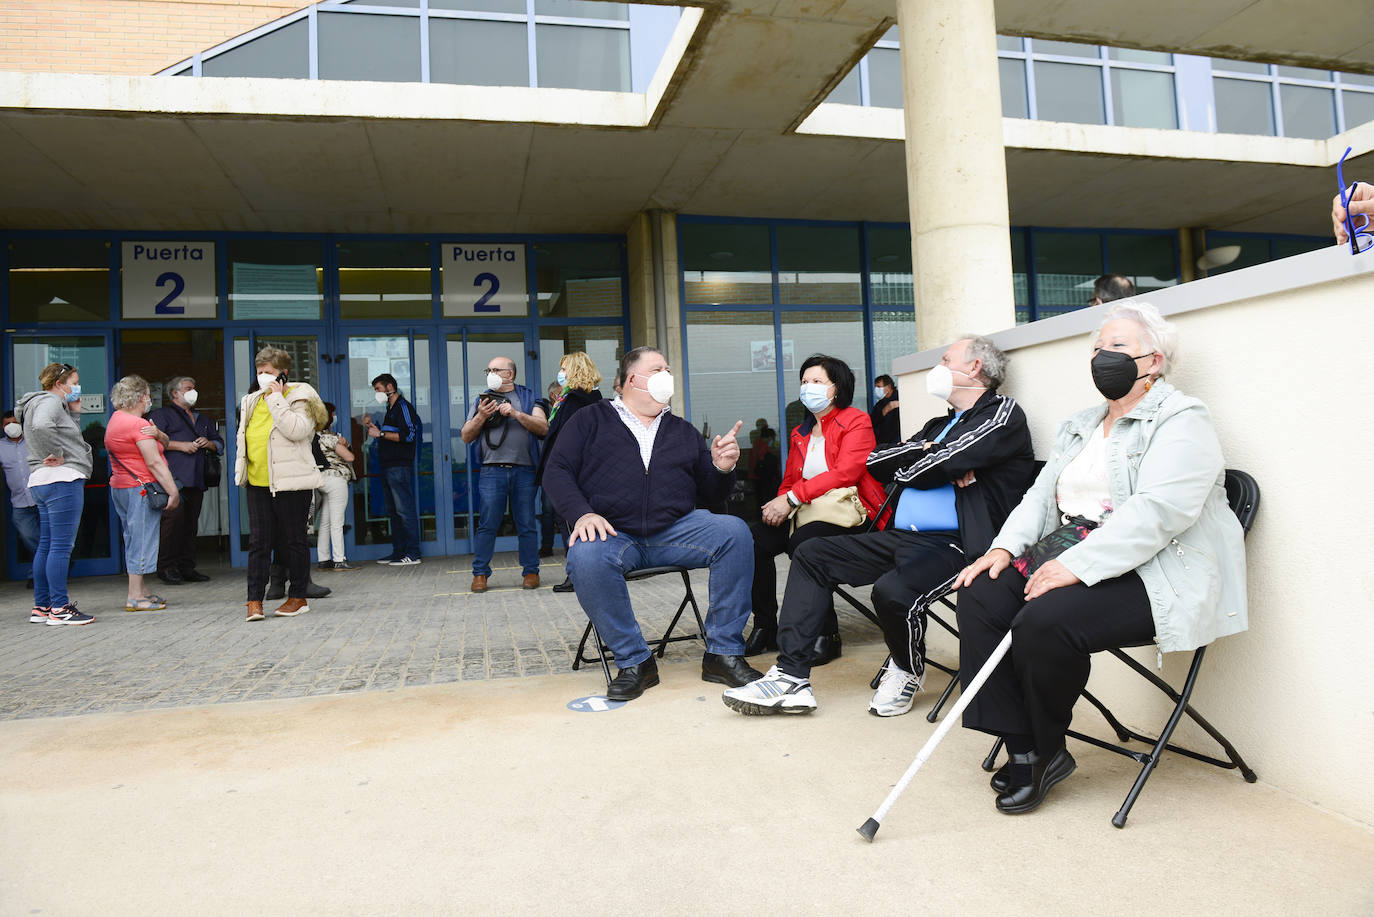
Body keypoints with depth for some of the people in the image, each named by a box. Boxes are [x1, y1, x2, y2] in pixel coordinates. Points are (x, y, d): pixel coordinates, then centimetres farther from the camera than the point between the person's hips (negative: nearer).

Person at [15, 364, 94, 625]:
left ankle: (41, 607, 19)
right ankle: (59, 608, -6)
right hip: (61, 479, -11)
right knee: (61, 546, -9)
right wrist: (56, 455, -18)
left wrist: (74, 413, 16)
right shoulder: (49, 401, -8)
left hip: (42, 483, 11)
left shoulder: (56, 404, 22)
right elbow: (41, 427, -29)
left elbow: (69, 438, 22)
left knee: (46, 545, 13)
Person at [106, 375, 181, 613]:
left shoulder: (116, 419, 17)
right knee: (142, 540, -8)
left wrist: (158, 435, -9)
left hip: (119, 486, 11)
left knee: (133, 540, 14)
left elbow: (165, 444, 13)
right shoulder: (138, 424, -15)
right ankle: (135, 597, -7)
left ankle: (140, 591, 20)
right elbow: (154, 462, -20)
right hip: (140, 488, -11)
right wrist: (173, 491, -19)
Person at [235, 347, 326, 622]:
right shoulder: (252, 400, 15)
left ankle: (298, 598, 15)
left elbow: (296, 430, -22)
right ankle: (254, 601, 6)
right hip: (257, 483, 6)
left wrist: (277, 400, -18)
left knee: (294, 540, 4)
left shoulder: (300, 397, -5)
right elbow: (244, 436, 26)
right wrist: (241, 469, 20)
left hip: (290, 482, -6)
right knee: (258, 542, 3)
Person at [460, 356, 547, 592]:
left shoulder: (527, 397, 12)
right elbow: (466, 436, 11)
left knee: (527, 525, 2)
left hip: (524, 470, -1)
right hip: (492, 471, 1)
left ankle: (531, 572, 12)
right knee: (487, 524, -1)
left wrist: (516, 413, -14)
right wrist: (481, 416, -5)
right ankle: (480, 573, 8)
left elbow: (543, 428, -2)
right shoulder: (483, 399, 17)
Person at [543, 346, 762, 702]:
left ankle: (724, 653, -16)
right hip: (612, 533, -2)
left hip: (676, 528, 3)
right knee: (586, 557, -36)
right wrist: (583, 513, -14)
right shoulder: (591, 419, 15)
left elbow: (709, 493, 23)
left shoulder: (683, 431, 24)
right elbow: (557, 471, 4)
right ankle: (634, 661, -18)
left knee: (734, 531, -24)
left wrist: (722, 468, 0)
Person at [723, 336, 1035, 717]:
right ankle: (791, 677, -5)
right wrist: (929, 455, -1)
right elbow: (874, 462, 13)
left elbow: (934, 467, -15)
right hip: (901, 538, 9)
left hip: (953, 545, -8)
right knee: (811, 555, -1)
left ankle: (908, 670, 0)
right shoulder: (939, 425, 26)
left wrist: (915, 463, 7)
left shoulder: (1004, 414, 0)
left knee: (893, 591, -35)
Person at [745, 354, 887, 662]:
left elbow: (846, 473, -14)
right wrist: (779, 505, -4)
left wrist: (792, 498, -20)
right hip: (806, 512, 6)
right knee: (753, 538, -19)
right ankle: (765, 627, -9)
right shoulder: (800, 433, 22)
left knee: (803, 542, -35)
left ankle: (826, 635, -21)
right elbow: (789, 483, 21)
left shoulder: (856, 422, 1)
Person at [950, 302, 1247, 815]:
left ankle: (1047, 753, -4)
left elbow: (1159, 512, -20)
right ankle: (1023, 749, -9)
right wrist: (1005, 547, -1)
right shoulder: (1081, 426, 21)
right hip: (1070, 556, 8)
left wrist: (1078, 564, -27)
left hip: (1148, 574, -8)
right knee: (981, 595, -15)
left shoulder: (1182, 421, -5)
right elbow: (1043, 494, 17)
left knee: (1045, 620, -31)